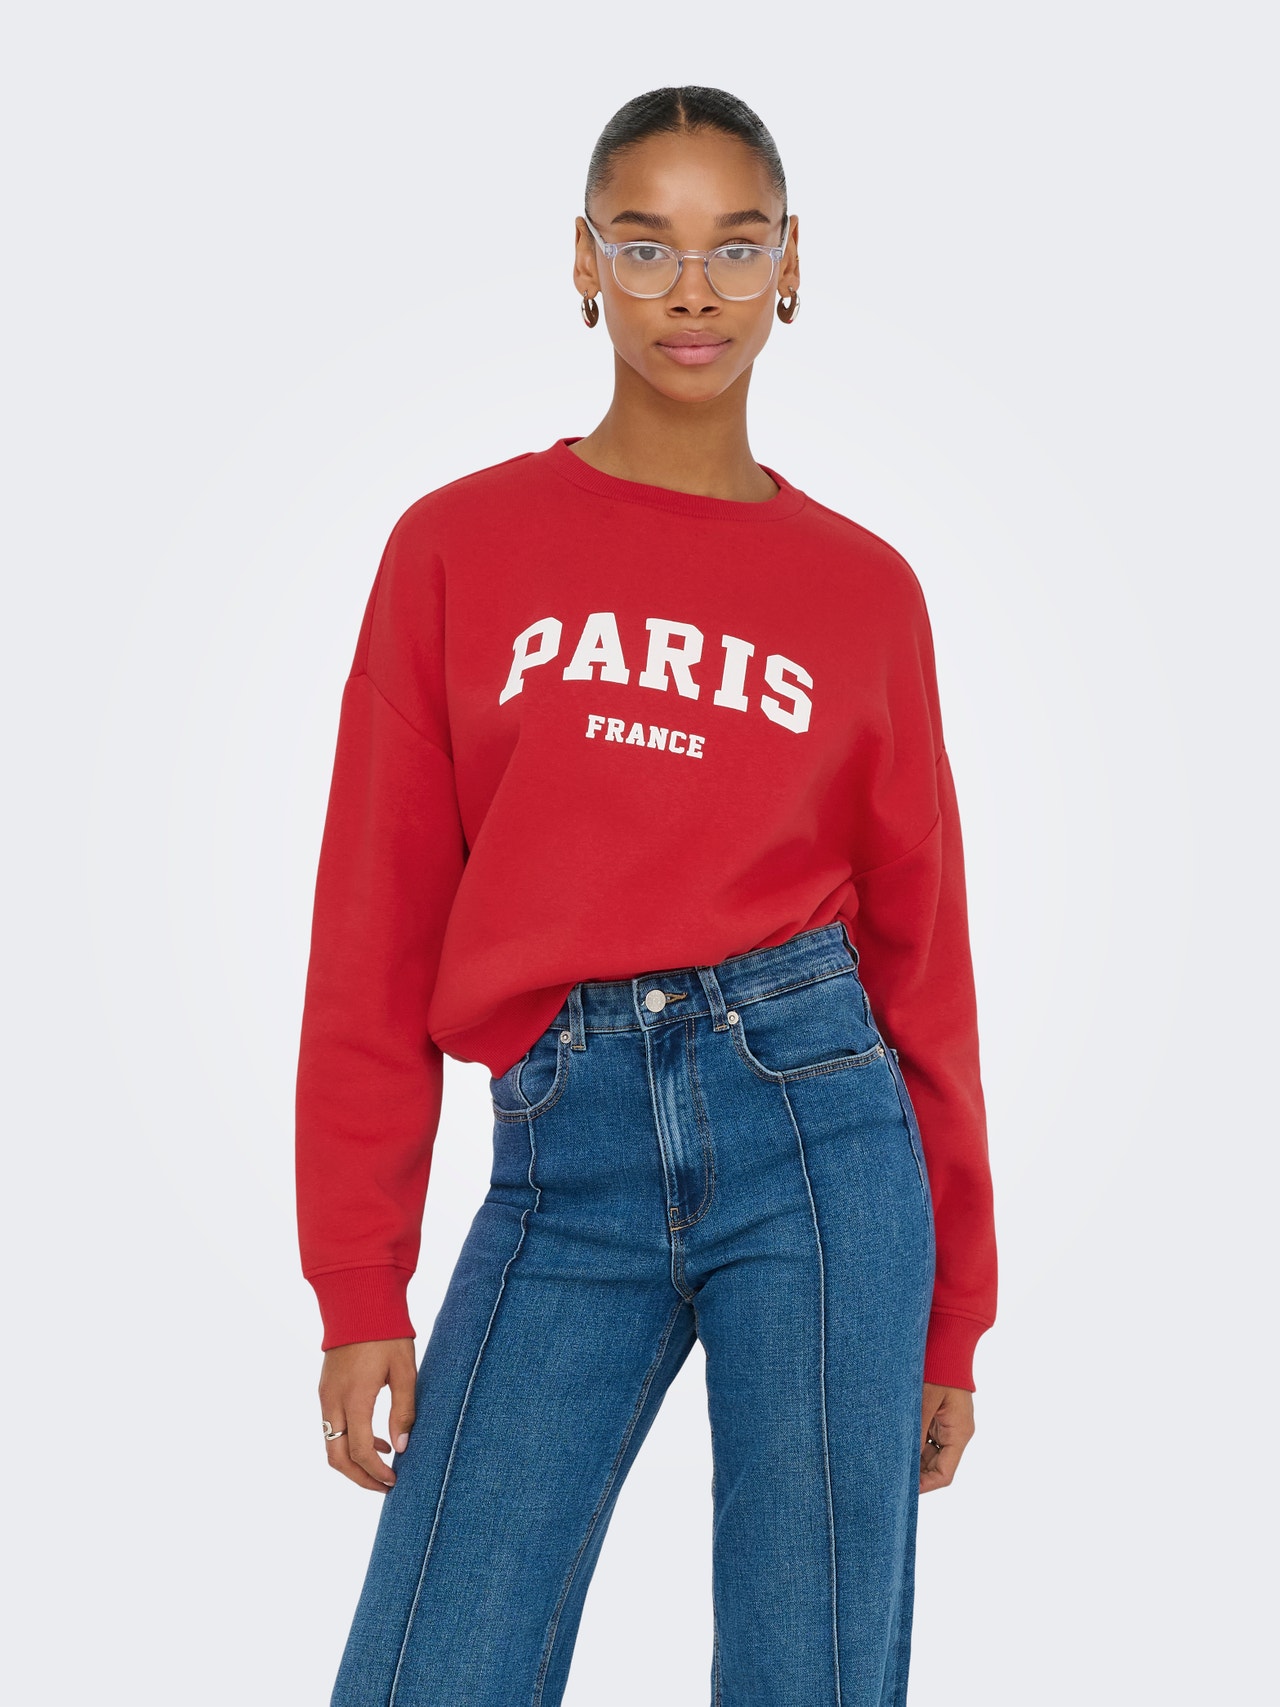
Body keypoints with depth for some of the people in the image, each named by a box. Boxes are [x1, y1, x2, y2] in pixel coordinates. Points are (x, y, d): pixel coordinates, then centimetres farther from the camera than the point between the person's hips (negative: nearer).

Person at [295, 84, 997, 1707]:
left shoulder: (863, 588, 7)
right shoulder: (459, 546, 6)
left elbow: (919, 949, 10)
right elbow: (377, 932, 5)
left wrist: (954, 1311, 10)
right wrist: (358, 1285, 1)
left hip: (812, 1129, 0)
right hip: (561, 1164, 0)